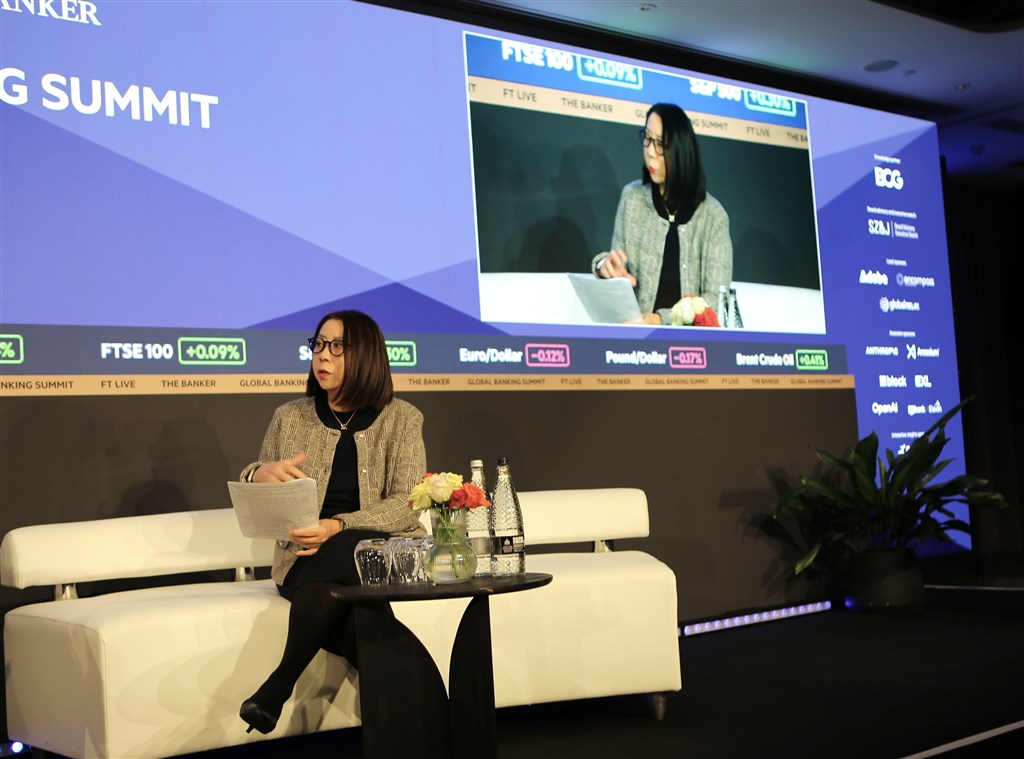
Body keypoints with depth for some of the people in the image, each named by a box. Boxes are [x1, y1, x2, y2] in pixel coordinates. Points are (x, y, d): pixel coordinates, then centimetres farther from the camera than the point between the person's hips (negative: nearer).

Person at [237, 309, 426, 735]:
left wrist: (338, 528, -25)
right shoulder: (289, 418, 10)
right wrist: (260, 474, -12)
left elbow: (407, 505, -8)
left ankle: (277, 687, -26)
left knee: (342, 552, -38)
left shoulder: (401, 419, 3)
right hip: (308, 560, 2)